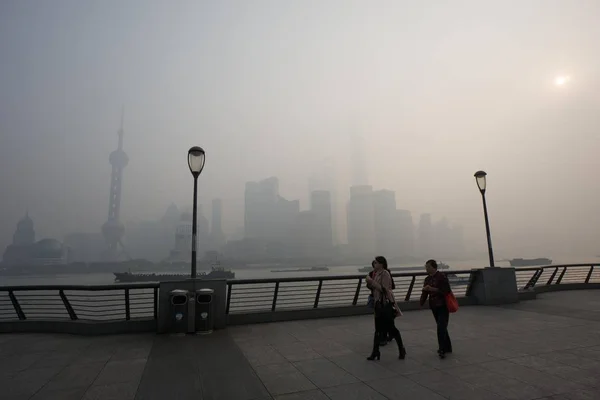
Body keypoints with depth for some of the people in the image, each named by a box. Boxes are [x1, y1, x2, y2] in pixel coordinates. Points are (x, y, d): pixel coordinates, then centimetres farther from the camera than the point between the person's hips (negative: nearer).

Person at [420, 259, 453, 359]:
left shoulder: (442, 276, -11)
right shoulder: (427, 279, 9)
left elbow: (446, 291, -18)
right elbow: (425, 293, 8)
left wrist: (432, 289, -24)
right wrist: (421, 303, -2)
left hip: (443, 306, -7)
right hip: (434, 306, 7)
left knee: (441, 328, -13)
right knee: (442, 327, 16)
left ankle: (442, 350, -9)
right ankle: (447, 347, 29)